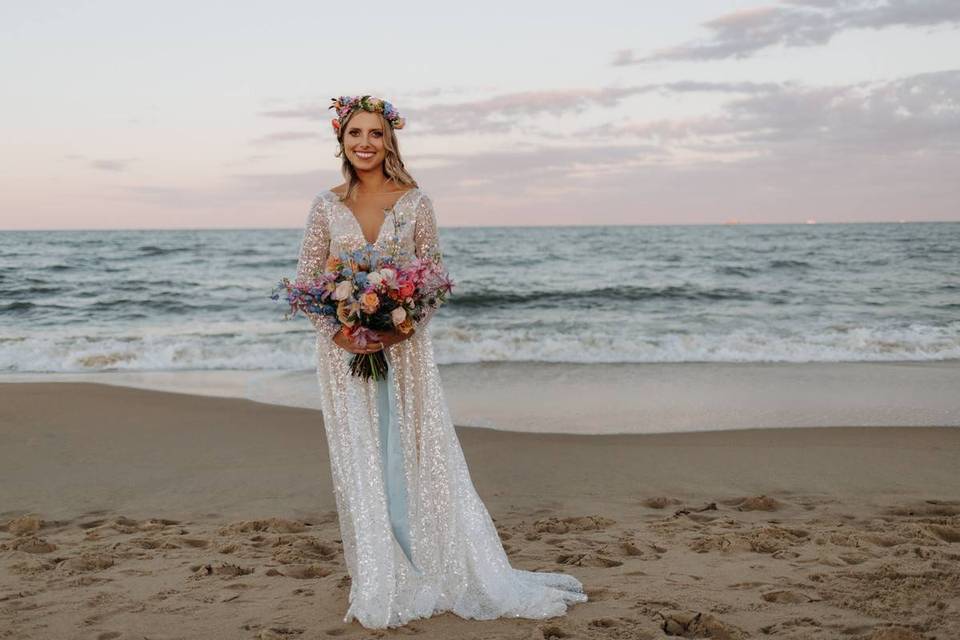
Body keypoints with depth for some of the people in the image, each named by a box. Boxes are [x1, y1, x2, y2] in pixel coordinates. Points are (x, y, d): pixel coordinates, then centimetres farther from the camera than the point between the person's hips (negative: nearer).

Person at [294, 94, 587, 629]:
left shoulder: (416, 202, -1)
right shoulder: (327, 206, 3)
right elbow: (307, 280, 4)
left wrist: (404, 326, -15)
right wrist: (337, 331, -11)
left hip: (405, 350, -1)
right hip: (345, 352, 2)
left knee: (421, 461, 2)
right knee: (360, 468, 7)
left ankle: (460, 578, 15)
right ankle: (380, 589, 19)